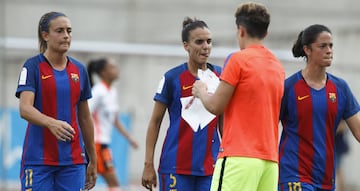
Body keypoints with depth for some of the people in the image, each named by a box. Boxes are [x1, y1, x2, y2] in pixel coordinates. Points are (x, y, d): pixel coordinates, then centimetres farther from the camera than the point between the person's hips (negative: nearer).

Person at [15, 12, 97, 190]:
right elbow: (24, 109, -18)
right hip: (38, 160, -4)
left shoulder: (79, 70, 10)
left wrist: (93, 161, 17)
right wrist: (51, 123, -37)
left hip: (73, 160, 4)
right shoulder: (33, 67, -4)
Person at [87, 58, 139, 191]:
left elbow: (115, 120, 21)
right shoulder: (98, 91, -14)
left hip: (104, 142, 9)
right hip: (96, 141, -9)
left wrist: (129, 138, 20)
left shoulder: (112, 92, 12)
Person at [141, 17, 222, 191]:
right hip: (176, 167, -3)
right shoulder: (172, 77, -2)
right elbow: (155, 122, 1)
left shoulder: (220, 76, 7)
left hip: (209, 168, 3)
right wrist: (148, 165, -3)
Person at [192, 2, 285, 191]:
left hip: (239, 157, -7)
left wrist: (201, 92, 16)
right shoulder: (277, 66, 14)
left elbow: (216, 106, -5)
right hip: (270, 159, 7)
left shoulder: (238, 59, -6)